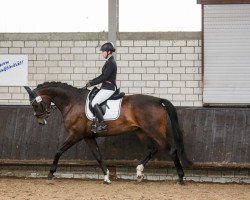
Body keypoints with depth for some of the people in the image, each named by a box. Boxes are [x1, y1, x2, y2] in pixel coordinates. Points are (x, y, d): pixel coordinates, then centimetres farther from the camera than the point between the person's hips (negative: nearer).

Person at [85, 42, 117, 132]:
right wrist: (91, 81, 14)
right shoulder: (109, 62, 14)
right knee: (92, 100, 16)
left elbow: (104, 77, -21)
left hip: (108, 89, -11)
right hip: (106, 87, 11)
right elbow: (103, 75, 21)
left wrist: (92, 83, -15)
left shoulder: (111, 63, -17)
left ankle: (102, 124, -21)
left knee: (94, 103, -20)